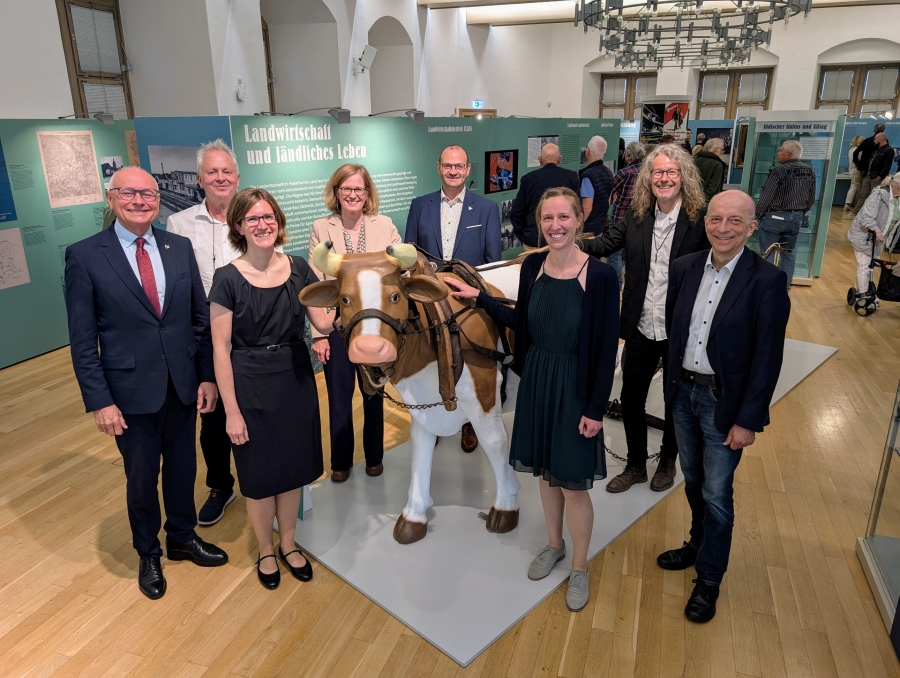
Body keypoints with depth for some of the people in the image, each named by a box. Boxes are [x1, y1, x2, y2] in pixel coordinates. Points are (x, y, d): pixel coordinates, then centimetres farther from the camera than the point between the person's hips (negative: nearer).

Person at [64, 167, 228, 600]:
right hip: (130, 391, -3)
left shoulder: (180, 247, 1)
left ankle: (183, 538, 43)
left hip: (183, 385, 3)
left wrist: (207, 376, 1)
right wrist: (99, 401, -10)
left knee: (182, 468, 19)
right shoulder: (84, 256, -8)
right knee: (141, 478, 15)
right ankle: (148, 554, 38)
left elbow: (201, 318, 4)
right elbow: (83, 341, -7)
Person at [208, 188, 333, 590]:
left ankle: (288, 544, 40)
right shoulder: (228, 279, -11)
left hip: (296, 379, 3)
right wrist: (232, 411, -12)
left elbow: (323, 322, -2)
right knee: (259, 472, 12)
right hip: (251, 386, -3)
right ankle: (265, 551, 38)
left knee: (293, 465, 16)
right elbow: (221, 349, -11)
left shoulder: (298, 269, 0)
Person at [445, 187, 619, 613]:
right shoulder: (532, 266, -3)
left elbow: (606, 348, -13)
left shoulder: (599, 275, -17)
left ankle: (579, 568, 30)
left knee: (573, 483, 6)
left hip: (575, 388, -5)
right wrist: (477, 297, 7)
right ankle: (554, 545, 44)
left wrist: (596, 409, -12)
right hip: (536, 382, 5)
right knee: (545, 471, 19)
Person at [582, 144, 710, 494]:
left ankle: (667, 462, 42)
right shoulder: (636, 215, 0)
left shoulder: (701, 219, -11)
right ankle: (635, 465, 36)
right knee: (630, 399, 13)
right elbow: (605, 243, -1)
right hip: (641, 330, 3)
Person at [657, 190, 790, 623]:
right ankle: (699, 544, 46)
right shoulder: (685, 268, -1)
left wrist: (748, 420, -14)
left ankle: (708, 579, 27)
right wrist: (674, 383, 5)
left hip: (724, 402, -4)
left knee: (717, 495, 7)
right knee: (693, 481, 22)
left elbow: (767, 358, -15)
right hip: (683, 392, 5)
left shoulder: (767, 281, -16)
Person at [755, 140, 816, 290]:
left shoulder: (779, 171, -15)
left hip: (775, 217, -6)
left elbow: (766, 196, -14)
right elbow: (811, 199, 10)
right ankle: (784, 288, 19)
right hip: (796, 218, 6)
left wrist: (759, 214, 0)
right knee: (789, 254, 14)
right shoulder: (810, 171, 5)